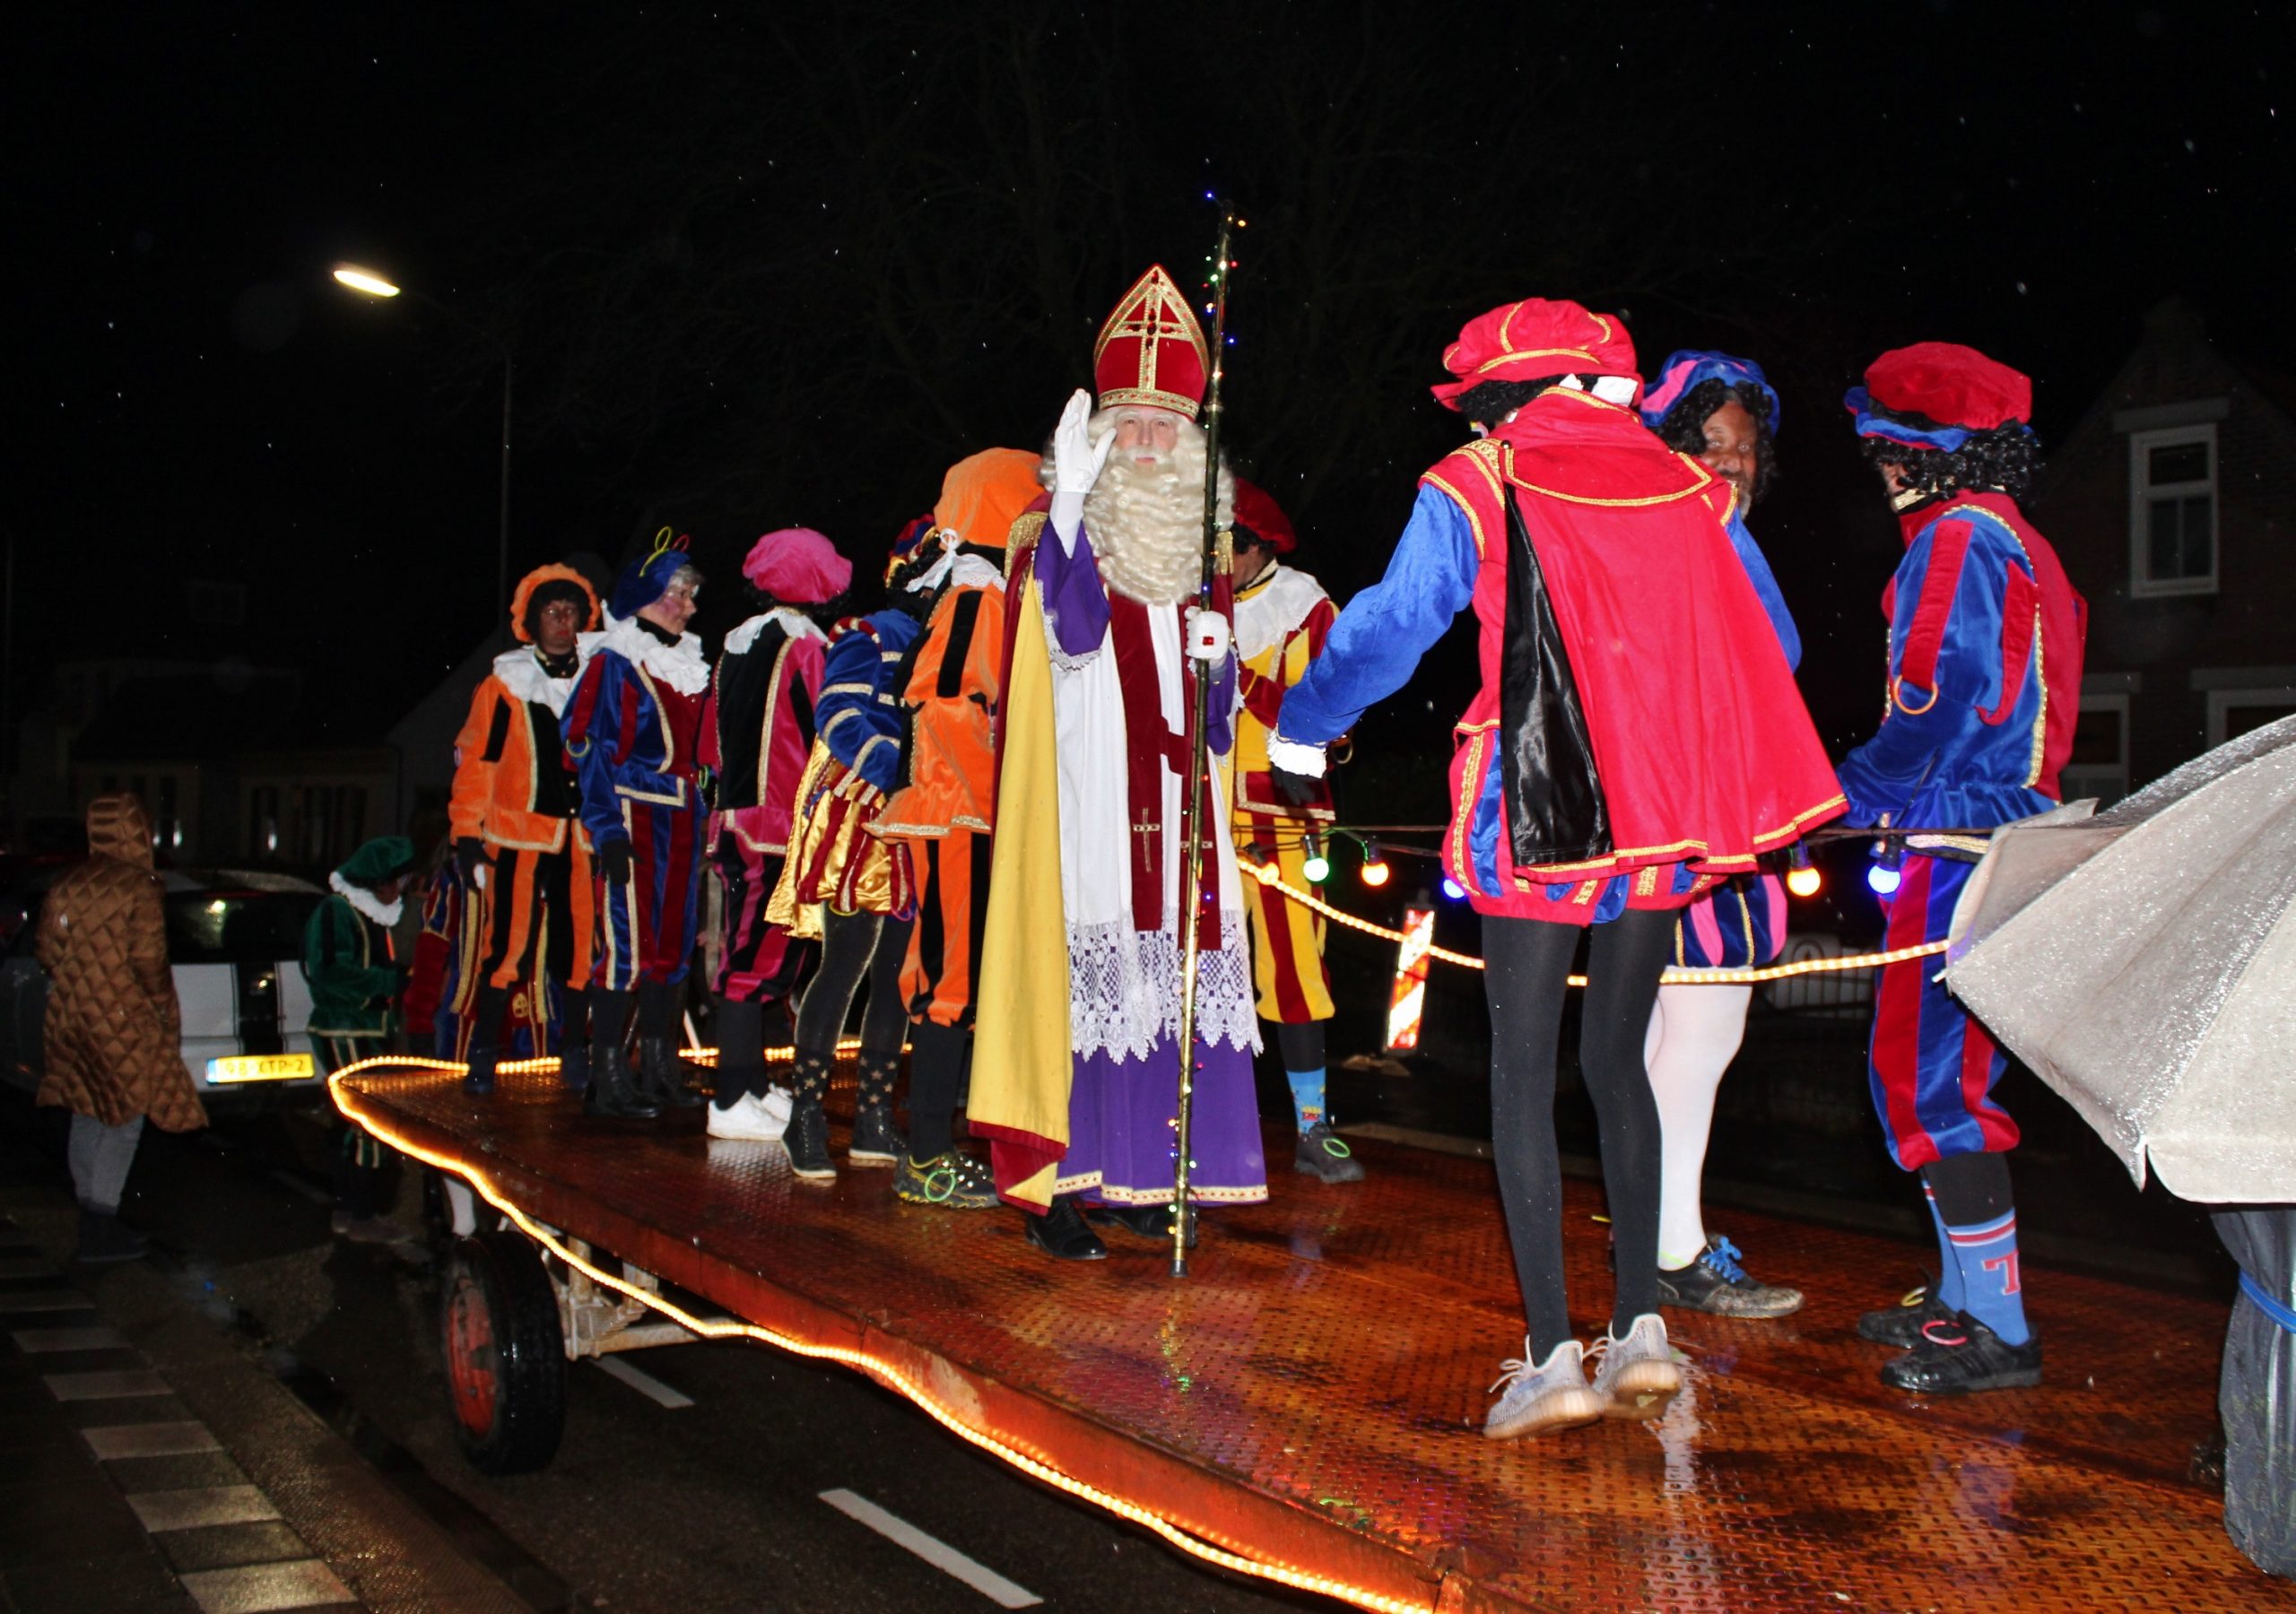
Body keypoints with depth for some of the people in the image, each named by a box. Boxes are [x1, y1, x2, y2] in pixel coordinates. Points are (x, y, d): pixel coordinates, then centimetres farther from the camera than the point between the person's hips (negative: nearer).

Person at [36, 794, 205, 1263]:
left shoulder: (66, 886, 6)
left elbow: (44, 950, 10)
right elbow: (147, 958, -17)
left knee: (87, 1116, 16)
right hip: (122, 1020, -7)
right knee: (123, 1122, 0)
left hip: (70, 1015, 7)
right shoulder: (139, 887, -13)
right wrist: (164, 1006, -4)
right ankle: (101, 1231, -2)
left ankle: (92, 1217, 26)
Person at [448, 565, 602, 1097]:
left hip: (583, 837, 2)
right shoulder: (504, 685, 5)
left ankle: (576, 1055, 14)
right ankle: (482, 1055, 6)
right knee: (505, 944, -4)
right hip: (519, 836, -2)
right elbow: (475, 760, 2)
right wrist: (467, 834, -4)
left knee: (581, 946, 3)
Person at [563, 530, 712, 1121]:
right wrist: (609, 829, -16)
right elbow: (590, 749, -8)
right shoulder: (614, 663, -3)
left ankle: (659, 1067, 17)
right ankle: (607, 1078, -5)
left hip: (681, 820, 7)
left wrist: (706, 819, 14)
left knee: (673, 941, 8)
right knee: (626, 943, -10)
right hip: (633, 819, -7)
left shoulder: (690, 664, 16)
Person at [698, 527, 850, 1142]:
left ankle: (753, 1086, 21)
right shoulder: (806, 647, -10)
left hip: (736, 822, 8)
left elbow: (711, 743, 17)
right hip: (783, 829, -8)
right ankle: (735, 1102, -4)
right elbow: (824, 739, -13)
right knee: (761, 958, -5)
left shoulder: (736, 644, 12)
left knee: (751, 953, 14)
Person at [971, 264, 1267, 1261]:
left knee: (1165, 973, 4)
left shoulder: (1197, 568, 15)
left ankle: (1134, 1173, 14)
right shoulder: (1062, 542, -1)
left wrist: (1216, 666, -5)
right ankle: (1051, 1187, -3)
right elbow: (1071, 633, -23)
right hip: (1085, 802, -5)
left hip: (1172, 805, 5)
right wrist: (1069, 500, -30)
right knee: (1079, 967, -9)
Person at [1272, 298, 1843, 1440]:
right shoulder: (1685, 489, 10)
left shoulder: (1472, 488, -2)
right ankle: (1641, 1328, 13)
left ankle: (1553, 1354, 0)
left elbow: (1389, 625, 0)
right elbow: (1754, 650, 17)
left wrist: (1302, 728, 15)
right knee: (1618, 1061, 15)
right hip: (1661, 820, 4)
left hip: (1531, 813, -4)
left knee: (1523, 1070, 3)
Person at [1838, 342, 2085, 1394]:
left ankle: (1997, 1331, -1)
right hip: (2004, 835, 10)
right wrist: (1881, 804, 19)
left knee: (1931, 1079, -6)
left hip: (1963, 849, -10)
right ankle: (1966, 1297, 25)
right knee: (1927, 1072, 16)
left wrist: (1834, 804, -12)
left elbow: (1936, 707, -21)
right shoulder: (2012, 543, 20)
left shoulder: (1958, 539, -11)